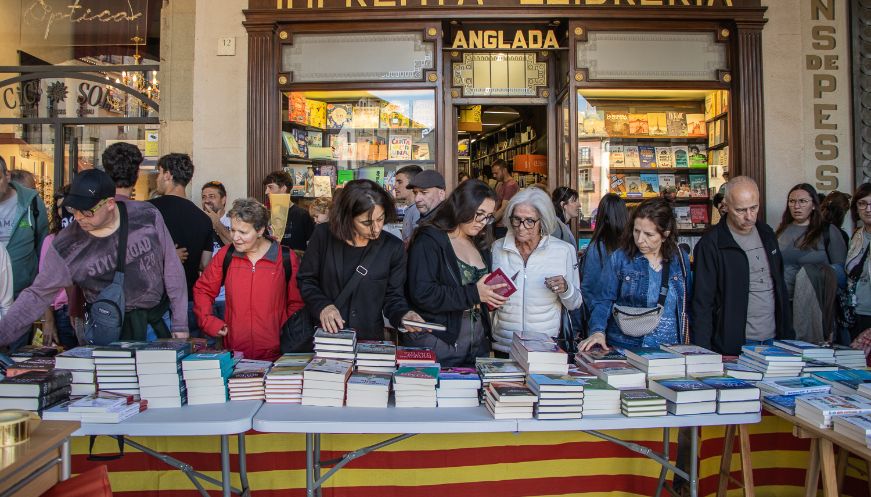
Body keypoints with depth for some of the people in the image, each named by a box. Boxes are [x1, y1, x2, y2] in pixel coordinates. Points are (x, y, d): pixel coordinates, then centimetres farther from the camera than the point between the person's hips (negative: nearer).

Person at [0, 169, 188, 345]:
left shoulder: (147, 216, -11)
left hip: (162, 317, 1)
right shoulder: (66, 247, -11)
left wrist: (180, 325, -4)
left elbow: (172, 268, -5)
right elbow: (37, 295, -2)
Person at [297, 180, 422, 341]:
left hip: (369, 340, -2)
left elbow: (393, 296, 2)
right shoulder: (324, 235, -4)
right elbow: (306, 280, 3)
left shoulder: (394, 247, -3)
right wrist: (322, 306, -13)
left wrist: (403, 315, -18)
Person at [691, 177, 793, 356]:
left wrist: (788, 333, 12)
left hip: (773, 341, 6)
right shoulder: (710, 245, -12)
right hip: (734, 346, -6)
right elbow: (702, 304, -11)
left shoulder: (766, 234, 9)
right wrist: (704, 355, -15)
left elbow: (780, 286, 16)